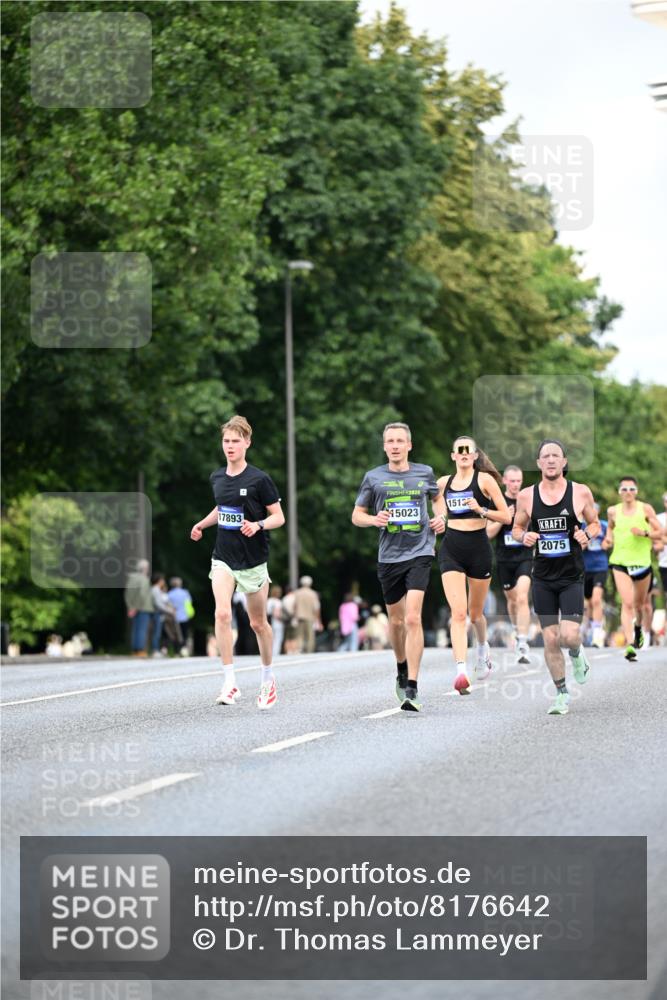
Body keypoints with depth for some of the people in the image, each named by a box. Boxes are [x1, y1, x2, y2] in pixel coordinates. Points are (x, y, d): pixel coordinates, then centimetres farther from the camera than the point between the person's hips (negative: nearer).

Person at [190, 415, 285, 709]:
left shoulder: (259, 479, -11)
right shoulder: (217, 478, 4)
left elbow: (279, 517, -8)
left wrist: (258, 525, -26)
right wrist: (202, 524, 10)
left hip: (253, 560, -3)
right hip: (223, 557, 3)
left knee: (258, 623, 9)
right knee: (222, 613, -18)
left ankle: (268, 678, 32)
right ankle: (229, 684, -18)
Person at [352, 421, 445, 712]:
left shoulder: (424, 473, 5)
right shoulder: (374, 477, 3)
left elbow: (437, 497, 25)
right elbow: (357, 515, 8)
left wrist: (440, 517, 5)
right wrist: (374, 519, -13)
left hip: (419, 553, -2)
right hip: (389, 555, 2)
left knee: (413, 618, -15)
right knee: (396, 620, 13)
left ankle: (411, 689, -17)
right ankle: (402, 670, 41)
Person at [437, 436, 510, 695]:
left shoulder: (485, 480, -2)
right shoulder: (444, 482, 8)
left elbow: (507, 517, -4)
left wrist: (481, 510, -17)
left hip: (478, 547, -1)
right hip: (451, 549, 1)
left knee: (475, 613, 13)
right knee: (458, 613, -15)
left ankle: (483, 648, 46)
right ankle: (461, 671, -25)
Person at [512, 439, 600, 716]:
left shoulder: (581, 492, -4)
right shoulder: (527, 496, 0)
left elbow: (595, 524, 9)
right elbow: (517, 527, 12)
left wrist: (587, 534, -13)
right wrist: (524, 536, -10)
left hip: (572, 577, -2)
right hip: (543, 578, 2)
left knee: (569, 637, -13)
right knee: (550, 639, 2)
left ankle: (577, 655, 24)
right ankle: (562, 694, 16)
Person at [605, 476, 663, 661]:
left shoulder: (645, 509, -3)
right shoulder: (613, 511, 1)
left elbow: (660, 533, -2)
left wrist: (644, 533, -19)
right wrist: (609, 537, 3)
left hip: (642, 562, 1)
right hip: (620, 562, -1)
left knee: (639, 604, 17)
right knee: (627, 603, -17)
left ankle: (638, 627, 51)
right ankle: (630, 644, -23)